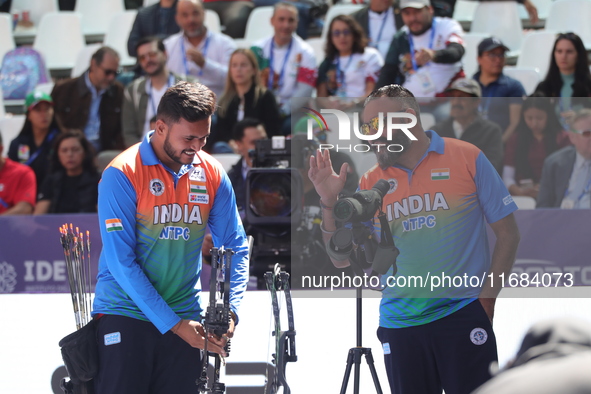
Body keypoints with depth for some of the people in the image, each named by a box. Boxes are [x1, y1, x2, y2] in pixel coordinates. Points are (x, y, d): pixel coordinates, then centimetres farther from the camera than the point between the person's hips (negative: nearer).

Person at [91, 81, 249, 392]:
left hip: (183, 322, 4)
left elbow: (236, 248, 8)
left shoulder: (213, 174, 3)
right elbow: (121, 262, -15)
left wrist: (230, 310, -9)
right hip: (124, 314, -4)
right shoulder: (122, 175, -11)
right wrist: (173, 325, -17)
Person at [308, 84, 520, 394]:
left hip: (463, 316, -3)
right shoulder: (370, 182, 8)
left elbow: (507, 233, 2)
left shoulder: (467, 159, 0)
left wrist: (487, 297, -6)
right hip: (399, 322, 3)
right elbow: (342, 260, 8)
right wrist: (330, 204, -6)